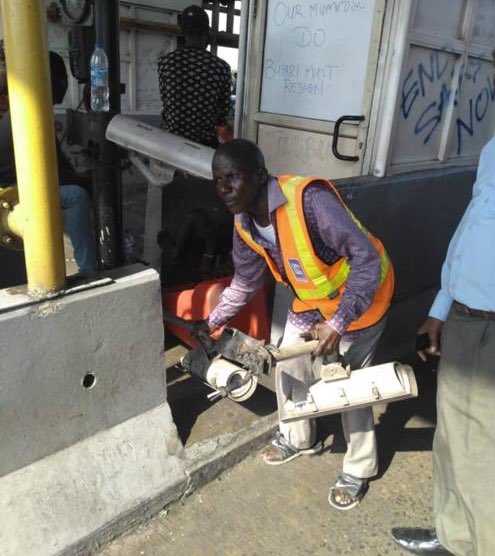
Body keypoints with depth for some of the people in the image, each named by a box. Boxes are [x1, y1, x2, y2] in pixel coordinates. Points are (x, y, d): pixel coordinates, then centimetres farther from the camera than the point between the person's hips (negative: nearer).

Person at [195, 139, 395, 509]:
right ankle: (299, 439, 39)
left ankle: (359, 469, 24)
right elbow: (246, 281, 8)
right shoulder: (244, 223, -9)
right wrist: (213, 322, 7)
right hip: (312, 299, 7)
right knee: (289, 367, 12)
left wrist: (337, 324, -34)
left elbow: (367, 258, -33)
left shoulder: (309, 200, -35)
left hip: (360, 294, -7)